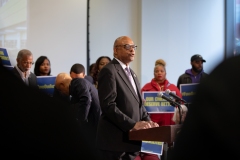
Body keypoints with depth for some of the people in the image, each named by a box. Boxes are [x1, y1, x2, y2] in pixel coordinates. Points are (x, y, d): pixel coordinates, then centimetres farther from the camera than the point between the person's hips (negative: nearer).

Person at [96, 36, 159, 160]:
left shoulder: (131, 73, 21)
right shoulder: (109, 71, -9)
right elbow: (108, 106, -18)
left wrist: (147, 121, 3)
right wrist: (133, 125, -21)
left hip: (131, 138, 9)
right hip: (115, 140, -8)